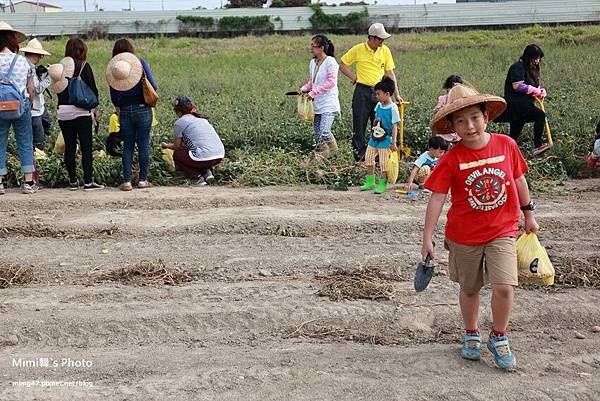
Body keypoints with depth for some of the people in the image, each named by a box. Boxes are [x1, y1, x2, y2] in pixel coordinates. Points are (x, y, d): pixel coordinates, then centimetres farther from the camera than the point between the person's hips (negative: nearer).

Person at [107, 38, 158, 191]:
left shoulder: (112, 68, 2)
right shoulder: (141, 63, -3)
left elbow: (113, 98, 4)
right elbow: (153, 86, -4)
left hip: (125, 111, 2)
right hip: (143, 109, -1)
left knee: (127, 146, 9)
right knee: (143, 145, 6)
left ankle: (127, 181, 5)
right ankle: (143, 180, 9)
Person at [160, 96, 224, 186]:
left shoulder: (180, 122, 4)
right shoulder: (201, 118, 23)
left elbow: (177, 146, 11)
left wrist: (166, 146, 31)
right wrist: (184, 144, 48)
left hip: (205, 157, -7)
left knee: (176, 155, 19)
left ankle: (197, 176, 0)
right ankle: (207, 171, 10)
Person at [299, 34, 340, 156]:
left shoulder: (330, 62, -9)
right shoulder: (313, 62, 13)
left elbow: (331, 82, -15)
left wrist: (313, 92, -19)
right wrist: (304, 89, -2)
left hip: (328, 104, -7)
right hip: (316, 104, 8)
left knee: (324, 133, -19)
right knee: (318, 136, 7)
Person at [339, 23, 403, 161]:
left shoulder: (385, 50, 4)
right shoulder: (358, 49, -4)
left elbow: (390, 73, 6)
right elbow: (342, 64, 6)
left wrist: (396, 94, 3)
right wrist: (354, 77, -3)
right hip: (362, 92, -2)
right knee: (359, 125, 1)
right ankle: (359, 157, 10)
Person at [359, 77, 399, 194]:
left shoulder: (393, 108, -13)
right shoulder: (378, 105, 7)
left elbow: (394, 126, -12)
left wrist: (393, 143, -13)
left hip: (385, 140, -7)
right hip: (374, 138, 7)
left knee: (383, 163, -2)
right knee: (368, 159, 10)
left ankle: (382, 184, 11)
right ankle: (370, 182, 22)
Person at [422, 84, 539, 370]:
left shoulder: (506, 145, -6)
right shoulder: (452, 159, -13)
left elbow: (518, 180, 8)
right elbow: (437, 198, -13)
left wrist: (528, 215, 16)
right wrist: (427, 238, -16)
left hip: (502, 231, 0)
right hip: (464, 236, 0)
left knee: (504, 287, -13)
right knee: (469, 289, 15)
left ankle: (498, 338, 12)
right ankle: (471, 335, 39)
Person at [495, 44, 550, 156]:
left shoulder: (532, 69, 18)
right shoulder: (517, 67, -11)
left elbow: (535, 87, 20)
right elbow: (517, 86, -22)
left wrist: (541, 91, -4)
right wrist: (535, 90, -14)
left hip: (524, 104, 10)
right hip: (515, 104, -10)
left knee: (515, 134, 11)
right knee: (540, 115, -21)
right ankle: (538, 146, -21)